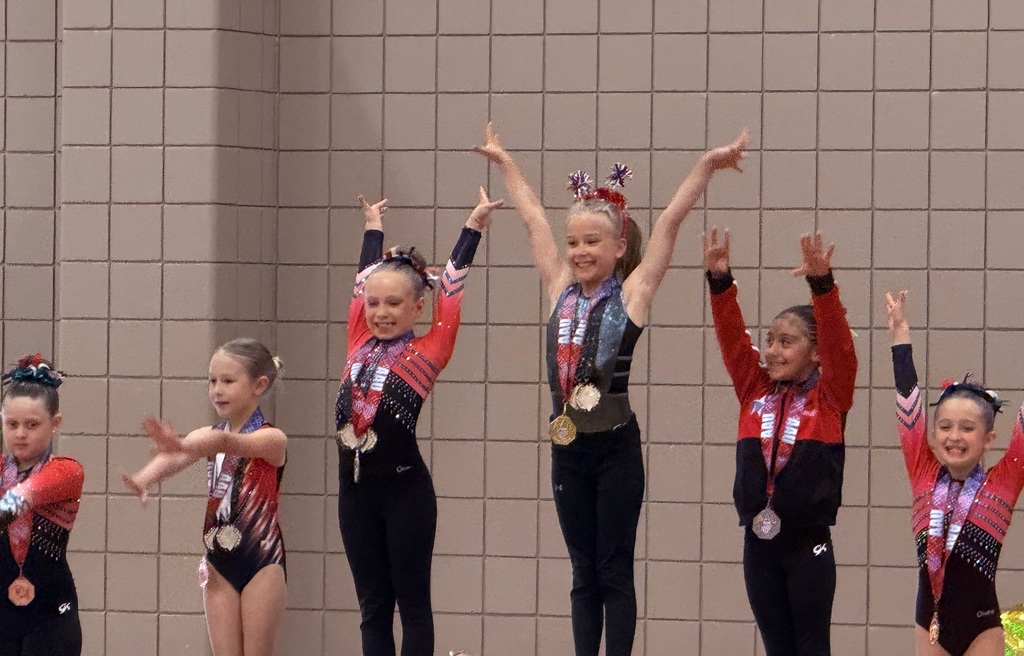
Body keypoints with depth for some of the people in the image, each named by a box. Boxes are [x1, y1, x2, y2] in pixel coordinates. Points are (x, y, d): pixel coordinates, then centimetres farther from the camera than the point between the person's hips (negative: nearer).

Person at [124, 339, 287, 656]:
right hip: (218, 563, 5)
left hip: (261, 561, -5)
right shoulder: (208, 437, 6)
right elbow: (175, 458, -15)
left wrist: (182, 446, -52)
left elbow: (230, 443, -31)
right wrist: (144, 478, -40)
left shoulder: (271, 439, -9)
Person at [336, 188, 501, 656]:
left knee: (412, 602, 2)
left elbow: (450, 289, -1)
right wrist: (373, 229, 33)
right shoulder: (360, 345, 10)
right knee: (372, 604, 7)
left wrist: (472, 229, 6)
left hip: (405, 488, -4)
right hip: (355, 489, 4)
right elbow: (363, 281, 21)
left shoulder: (428, 351, -1)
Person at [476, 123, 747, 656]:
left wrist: (707, 166, -12)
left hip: (615, 446, -4)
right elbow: (533, 219, 16)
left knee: (614, 570, 1)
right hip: (567, 445, 4)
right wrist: (504, 163, 26)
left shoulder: (631, 293, -4)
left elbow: (669, 222, -8)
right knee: (584, 571, 9)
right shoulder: (561, 290, 7)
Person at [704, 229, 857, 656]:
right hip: (759, 541, 4)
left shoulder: (829, 395, -2)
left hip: (807, 544, -4)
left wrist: (821, 284, -29)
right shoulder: (755, 391, 8)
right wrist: (720, 281, -14)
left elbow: (837, 340, -15)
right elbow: (732, 338, 0)